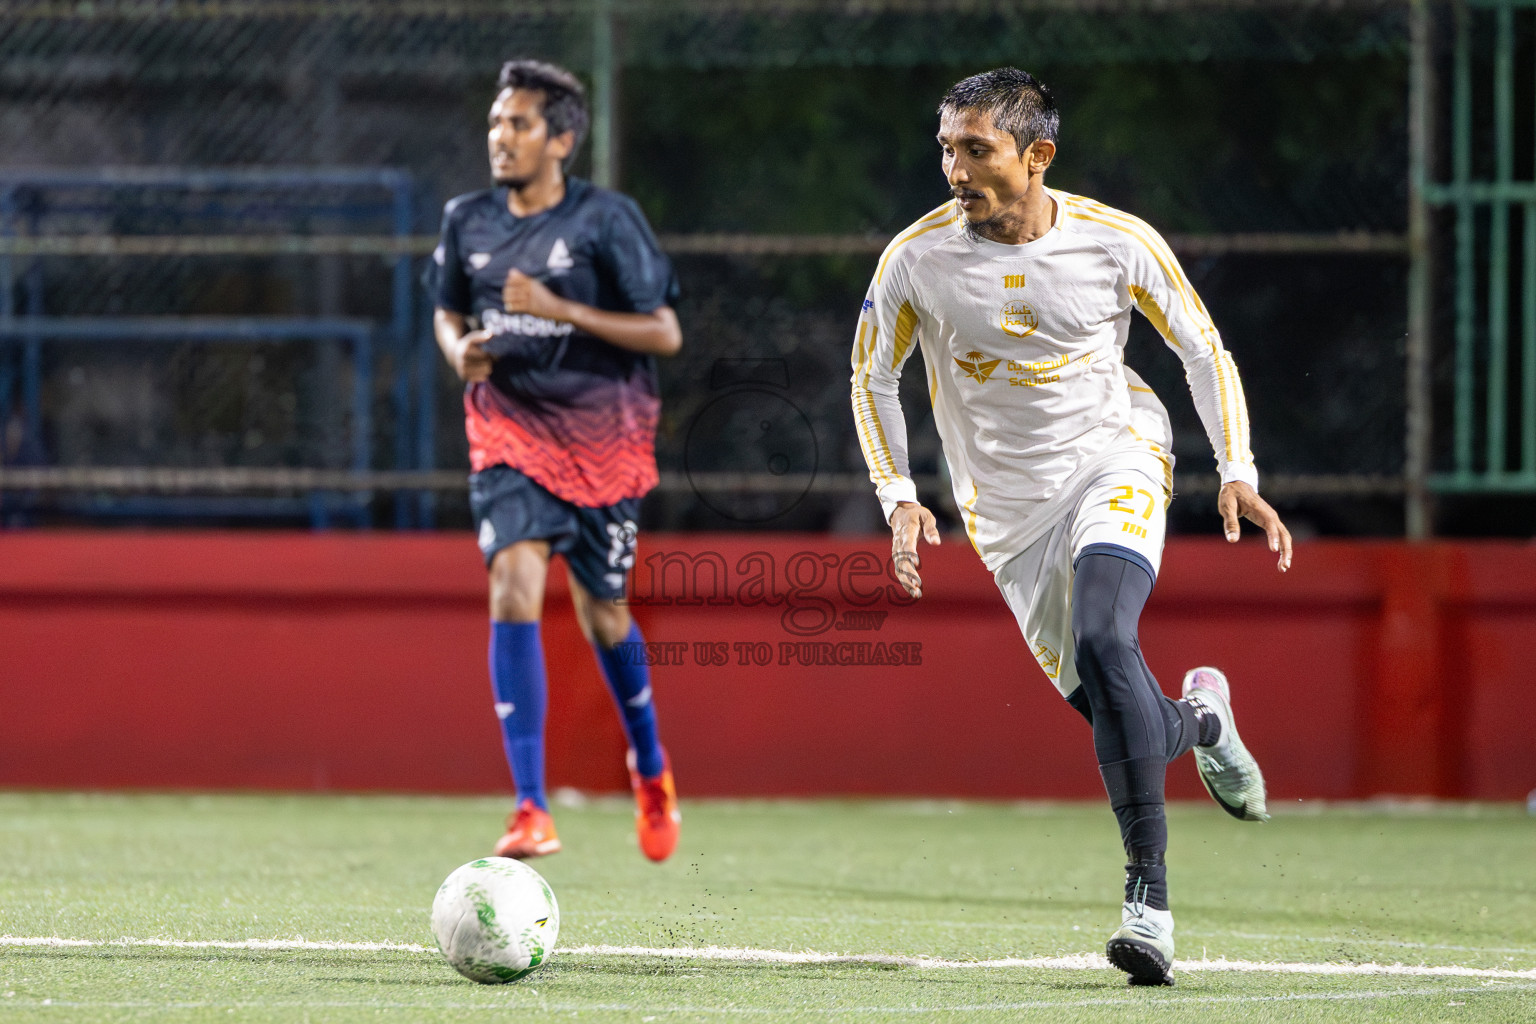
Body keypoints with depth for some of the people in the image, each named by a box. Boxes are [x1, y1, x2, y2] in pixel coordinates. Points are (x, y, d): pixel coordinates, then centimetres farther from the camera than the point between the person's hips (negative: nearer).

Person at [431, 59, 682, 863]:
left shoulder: (607, 220, -10)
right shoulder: (467, 221, 3)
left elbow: (664, 334, -10)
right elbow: (447, 310, 20)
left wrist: (560, 311, -20)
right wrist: (460, 350, -4)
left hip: (599, 433, -2)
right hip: (509, 428, 2)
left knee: (600, 612, 8)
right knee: (514, 585, -18)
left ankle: (650, 768, 40)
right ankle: (530, 811, -21)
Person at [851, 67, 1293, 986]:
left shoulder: (1118, 243, -13)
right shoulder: (919, 257, -12)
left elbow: (1205, 352, 2)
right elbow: (873, 376, 4)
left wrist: (1237, 474, -7)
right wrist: (899, 497, -7)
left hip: (1114, 461, -3)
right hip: (1008, 508, 3)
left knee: (1102, 643, -29)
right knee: (1103, 703, 0)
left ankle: (1149, 897, -29)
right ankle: (1200, 719, 39)